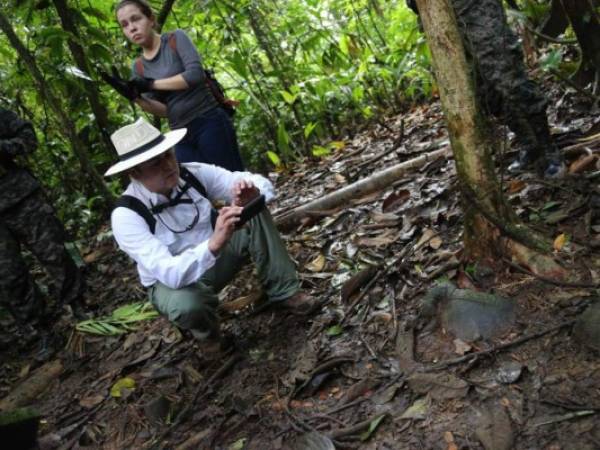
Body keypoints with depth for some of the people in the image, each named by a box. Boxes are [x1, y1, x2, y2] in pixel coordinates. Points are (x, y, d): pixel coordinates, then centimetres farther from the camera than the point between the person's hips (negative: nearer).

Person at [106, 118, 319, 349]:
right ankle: (206, 331, -3)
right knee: (188, 306, -40)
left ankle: (284, 292, -8)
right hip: (172, 281, -4)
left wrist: (252, 193, -39)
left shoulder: (193, 173, -15)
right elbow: (169, 273, -38)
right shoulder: (126, 216, -27)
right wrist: (214, 244, -54)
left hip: (213, 260, 4)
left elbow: (262, 183, -14)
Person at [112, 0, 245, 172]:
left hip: (209, 123, -5)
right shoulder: (138, 67, 12)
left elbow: (196, 74, -17)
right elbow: (163, 110, 6)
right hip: (182, 137, 5)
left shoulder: (176, 39, 0)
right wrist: (136, 97, -12)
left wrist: (151, 84, -13)